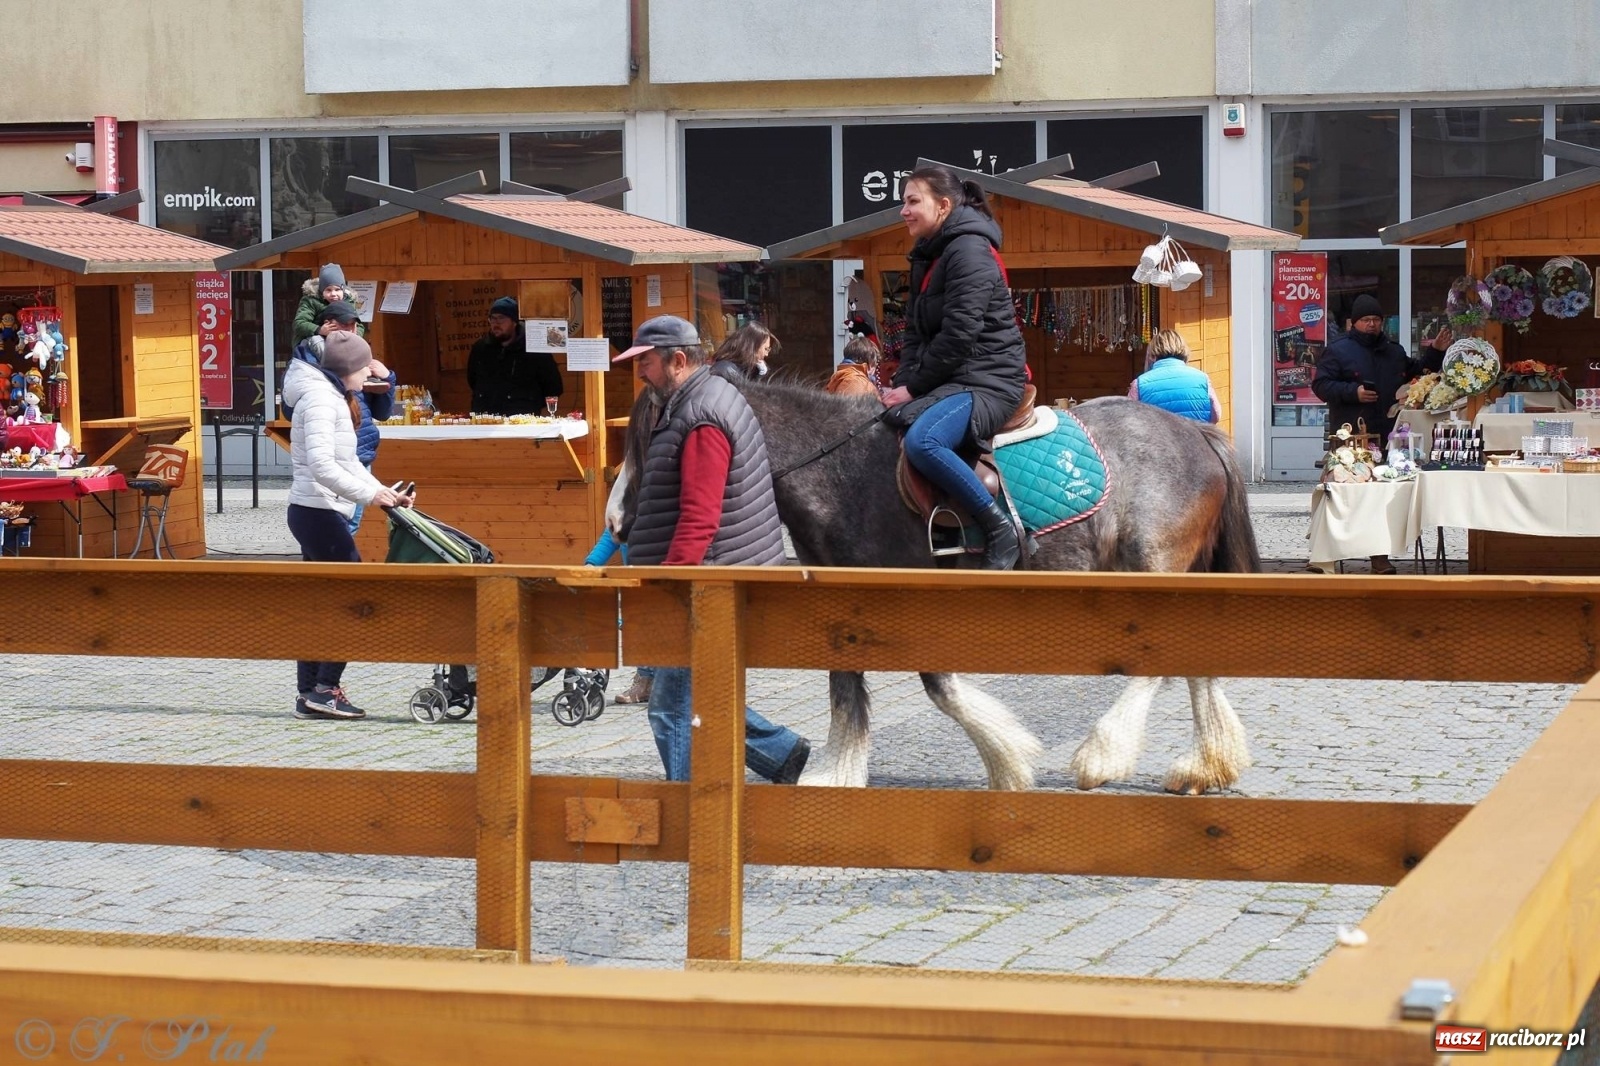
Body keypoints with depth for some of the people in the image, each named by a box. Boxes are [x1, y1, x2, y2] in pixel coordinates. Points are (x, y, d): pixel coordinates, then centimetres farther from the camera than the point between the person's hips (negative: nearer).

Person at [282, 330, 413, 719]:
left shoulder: (331, 396, 18)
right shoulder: (320, 398, -15)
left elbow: (347, 462, 22)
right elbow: (322, 465, -26)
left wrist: (383, 491, 12)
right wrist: (369, 494, -22)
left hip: (314, 513, 10)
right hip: (318, 512, -10)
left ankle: (309, 694, 13)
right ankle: (326, 689, -5)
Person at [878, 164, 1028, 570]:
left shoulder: (969, 250, -13)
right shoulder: (928, 257, 18)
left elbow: (958, 334, -20)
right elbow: (917, 333, 17)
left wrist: (914, 386, -15)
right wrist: (902, 384, 0)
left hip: (987, 380, -11)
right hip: (949, 379, 11)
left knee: (921, 440, -35)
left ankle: (1000, 528, -27)